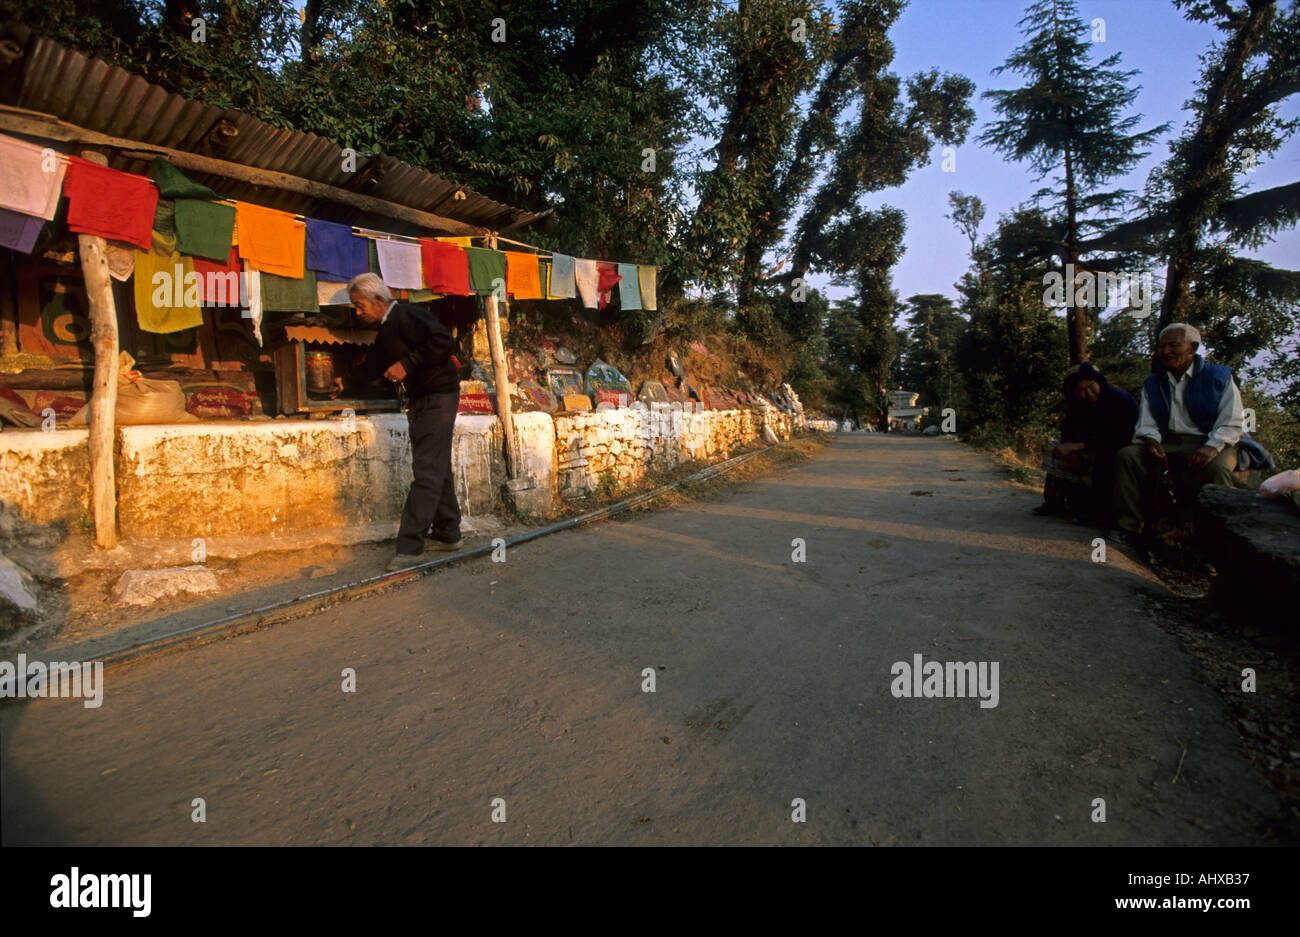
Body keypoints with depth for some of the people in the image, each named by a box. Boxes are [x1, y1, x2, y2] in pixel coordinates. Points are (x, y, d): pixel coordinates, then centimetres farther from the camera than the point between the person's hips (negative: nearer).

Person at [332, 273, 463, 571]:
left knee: (427, 472, -11)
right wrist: (347, 383, 38)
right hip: (420, 401, 10)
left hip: (438, 397, -10)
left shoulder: (408, 316, -12)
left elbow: (445, 342, -26)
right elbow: (373, 365, 33)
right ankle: (447, 535, 20)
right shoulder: (385, 331, 18)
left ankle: (409, 547, -11)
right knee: (437, 470, 12)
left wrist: (407, 364, -22)